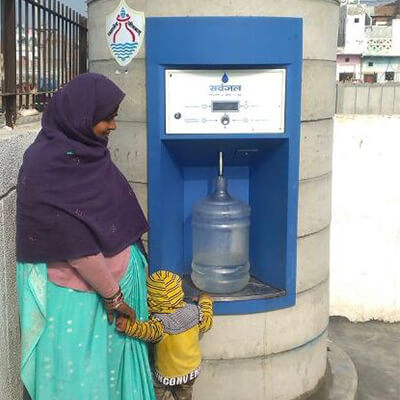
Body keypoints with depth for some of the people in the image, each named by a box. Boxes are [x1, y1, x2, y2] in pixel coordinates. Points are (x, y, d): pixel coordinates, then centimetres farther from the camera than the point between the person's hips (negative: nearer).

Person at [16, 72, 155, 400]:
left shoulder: (87, 151, 2)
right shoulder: (46, 167, -23)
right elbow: (74, 244, -22)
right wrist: (112, 295, -16)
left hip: (118, 276, 7)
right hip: (78, 293, -7)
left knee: (116, 358, 20)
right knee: (82, 372, 10)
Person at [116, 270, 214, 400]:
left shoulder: (160, 321, -35)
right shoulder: (193, 311, -19)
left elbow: (151, 331, -57)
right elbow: (206, 323, 0)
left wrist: (129, 325, -71)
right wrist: (205, 301, 16)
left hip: (167, 374, -5)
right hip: (192, 369, 5)